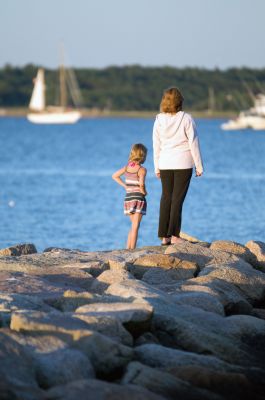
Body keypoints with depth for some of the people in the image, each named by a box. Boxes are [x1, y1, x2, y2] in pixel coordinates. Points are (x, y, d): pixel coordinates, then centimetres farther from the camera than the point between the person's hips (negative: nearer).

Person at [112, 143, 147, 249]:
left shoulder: (127, 167, 7)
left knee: (134, 226, 18)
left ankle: (128, 248, 16)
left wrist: (125, 186, 12)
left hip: (128, 197, 6)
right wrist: (143, 192, -7)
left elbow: (115, 176, 14)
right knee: (135, 226, -4)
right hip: (138, 198, -6)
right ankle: (132, 249, -8)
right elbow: (141, 183, -26)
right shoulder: (141, 169, -12)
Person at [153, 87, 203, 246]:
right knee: (177, 198, -2)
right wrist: (199, 166, 0)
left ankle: (164, 236, 8)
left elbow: (156, 145, 5)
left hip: (165, 163, 3)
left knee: (166, 198, 9)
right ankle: (174, 235, -4)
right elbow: (193, 143, -7)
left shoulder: (159, 120, 0)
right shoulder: (186, 118, -10)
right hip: (183, 163, -3)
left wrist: (157, 167, 14)